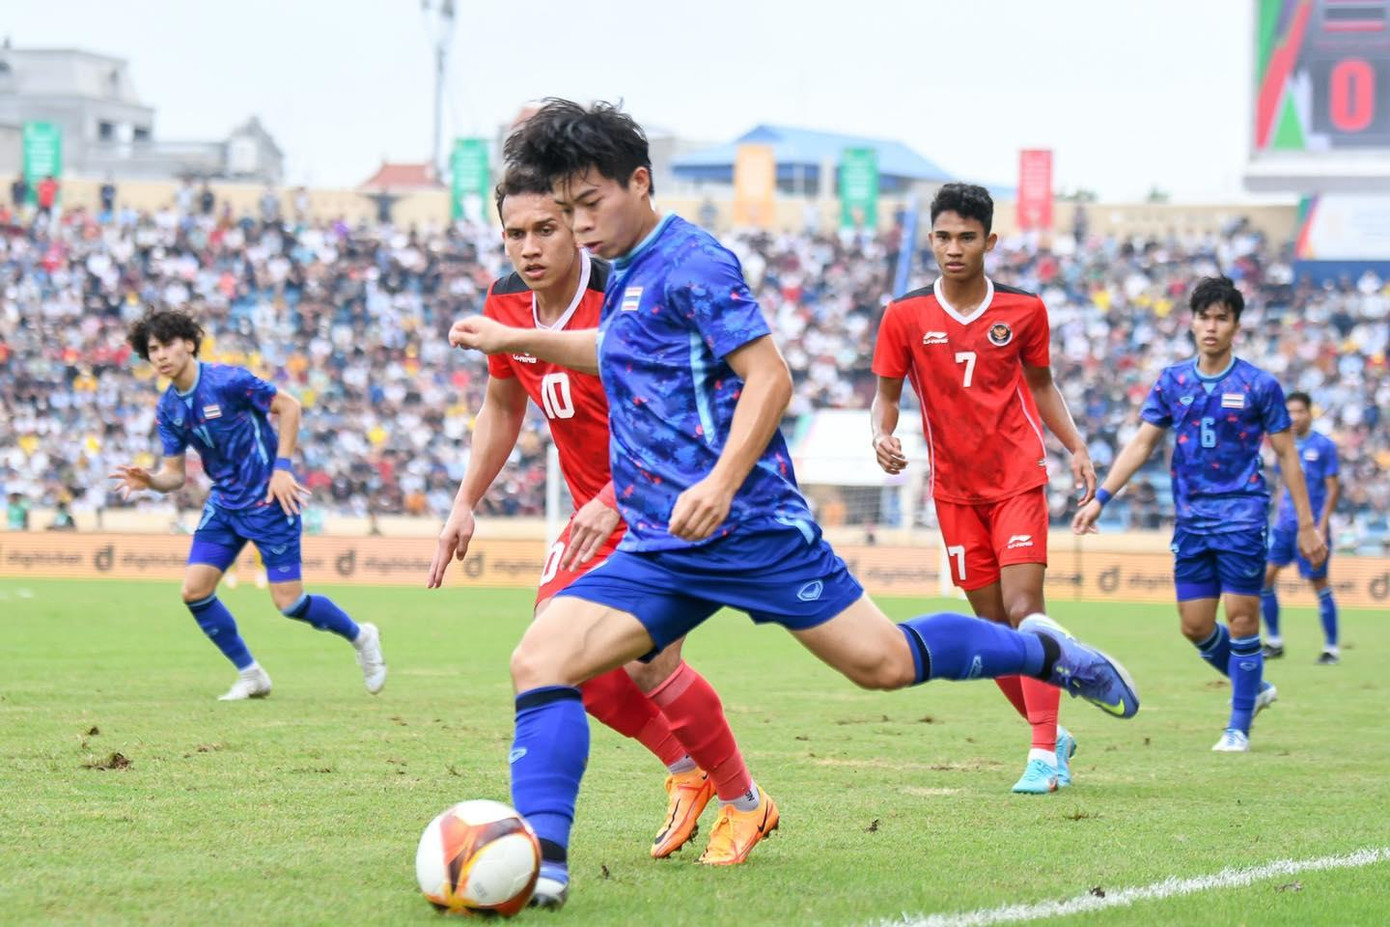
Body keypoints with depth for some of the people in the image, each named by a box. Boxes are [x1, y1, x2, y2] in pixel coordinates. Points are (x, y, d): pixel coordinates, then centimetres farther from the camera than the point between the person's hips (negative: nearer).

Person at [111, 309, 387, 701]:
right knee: (194, 590, -7)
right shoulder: (168, 409, 2)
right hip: (225, 503, 7)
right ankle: (250, 675, 9)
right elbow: (174, 473, 6)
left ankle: (361, 636, 21)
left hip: (270, 498, -7)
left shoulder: (227, 381, -18)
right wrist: (148, 480, -16)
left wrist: (282, 466, -15)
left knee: (289, 603, -8)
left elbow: (289, 405, -11)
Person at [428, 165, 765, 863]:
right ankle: (685, 771, 19)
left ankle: (745, 803, 5)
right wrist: (465, 505, 10)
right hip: (599, 511, 8)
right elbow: (502, 408, 16)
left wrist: (615, 499, -35)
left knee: (648, 662, -18)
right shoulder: (505, 305, -2)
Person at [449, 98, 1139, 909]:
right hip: (659, 549, 8)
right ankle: (542, 862, -15)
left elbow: (769, 377, -16)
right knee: (540, 660, -11)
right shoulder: (626, 275, 17)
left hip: (750, 528, -8)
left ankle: (1042, 650, 20)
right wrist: (515, 340, 36)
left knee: (884, 662, -5)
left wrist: (721, 484, -28)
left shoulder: (692, 264, -9)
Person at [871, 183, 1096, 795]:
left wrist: (1075, 448, 2)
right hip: (954, 488, 2)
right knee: (991, 623, 5)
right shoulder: (905, 317, -3)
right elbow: (887, 394, 4)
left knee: (1022, 607, -15)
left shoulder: (1024, 311, -1)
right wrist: (882, 435, -17)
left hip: (1019, 479, -2)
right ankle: (1051, 734, 23)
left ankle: (1044, 755, -15)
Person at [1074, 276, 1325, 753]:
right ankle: (1256, 687, 28)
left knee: (1241, 620, -6)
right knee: (1195, 627, 3)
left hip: (1242, 518, -4)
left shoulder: (1259, 385, -3)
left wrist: (1307, 524, 0)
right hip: (1191, 520, 4)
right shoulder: (1172, 382, 6)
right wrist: (1100, 498, -2)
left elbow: (1286, 454, 1)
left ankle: (1239, 726, 5)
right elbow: (1141, 444, 8)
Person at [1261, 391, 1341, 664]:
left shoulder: (1324, 445, -6)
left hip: (1311, 526, -6)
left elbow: (1333, 489, -7)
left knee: (1319, 583, -2)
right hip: (1285, 525, 6)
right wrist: (1279, 516, 14)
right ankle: (1274, 642, 9)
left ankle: (1332, 648, 7)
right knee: (1264, 577, -3)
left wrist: (1321, 528, -12)